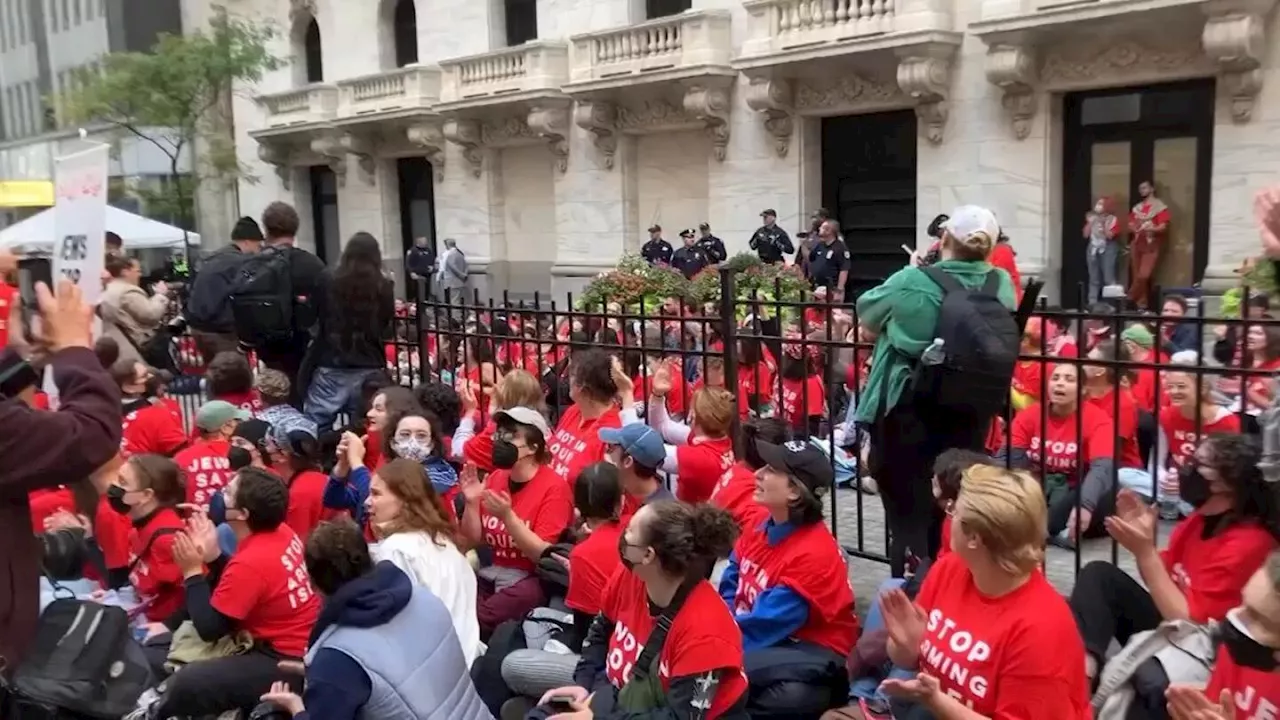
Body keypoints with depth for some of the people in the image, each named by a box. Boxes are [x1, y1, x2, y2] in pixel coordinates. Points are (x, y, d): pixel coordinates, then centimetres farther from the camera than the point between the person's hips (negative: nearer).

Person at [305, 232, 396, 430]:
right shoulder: (383, 287, -3)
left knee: (315, 426, 5)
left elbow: (315, 315, 10)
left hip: (331, 365, -1)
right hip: (370, 367, 1)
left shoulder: (328, 283, -4)